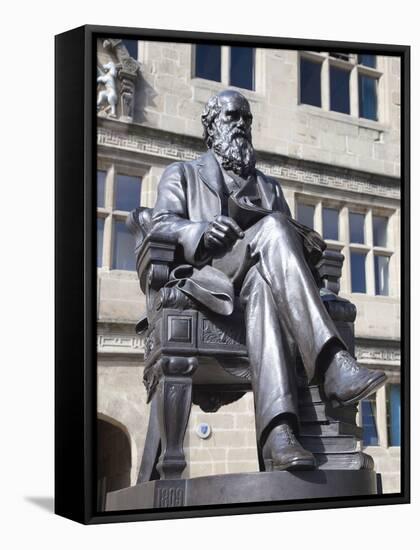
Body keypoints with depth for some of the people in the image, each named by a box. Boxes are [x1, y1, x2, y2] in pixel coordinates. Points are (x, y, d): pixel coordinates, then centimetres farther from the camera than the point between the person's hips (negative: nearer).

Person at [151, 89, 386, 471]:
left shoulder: (269, 187, 35)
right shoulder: (182, 175, 26)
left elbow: (284, 237, 18)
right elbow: (162, 226, 6)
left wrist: (302, 242, -8)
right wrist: (203, 232, -17)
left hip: (258, 276, 3)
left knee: (262, 284, -38)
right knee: (272, 228, -33)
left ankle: (278, 430, -57)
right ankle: (334, 366, -50)